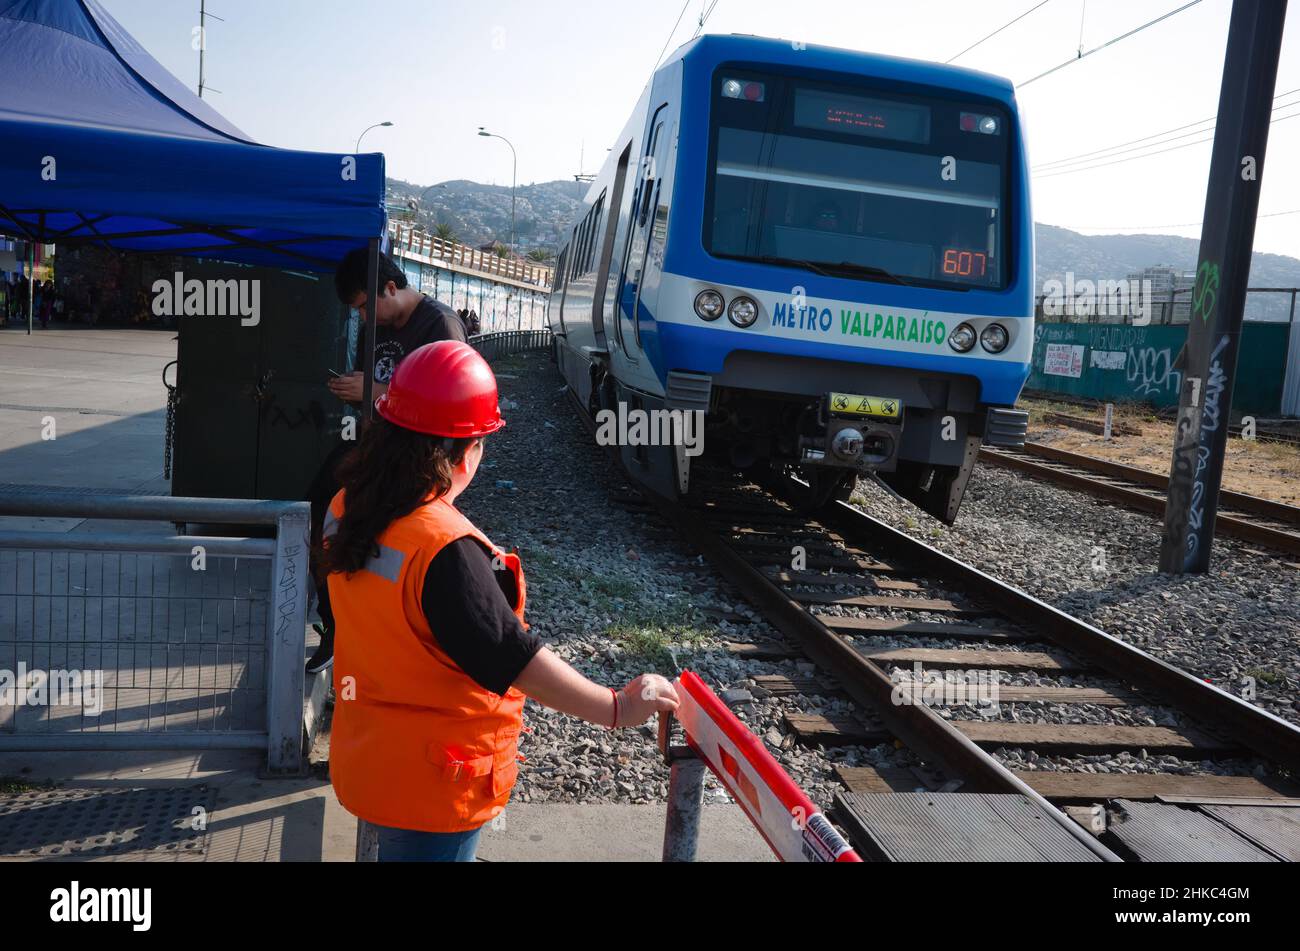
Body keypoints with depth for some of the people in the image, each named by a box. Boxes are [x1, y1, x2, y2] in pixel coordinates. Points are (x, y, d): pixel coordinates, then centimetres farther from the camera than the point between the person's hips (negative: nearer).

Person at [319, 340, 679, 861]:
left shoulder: (347, 508, -6)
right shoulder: (445, 550, -33)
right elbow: (516, 658, -30)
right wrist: (616, 708, -20)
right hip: (431, 784, -7)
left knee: (397, 846, 27)